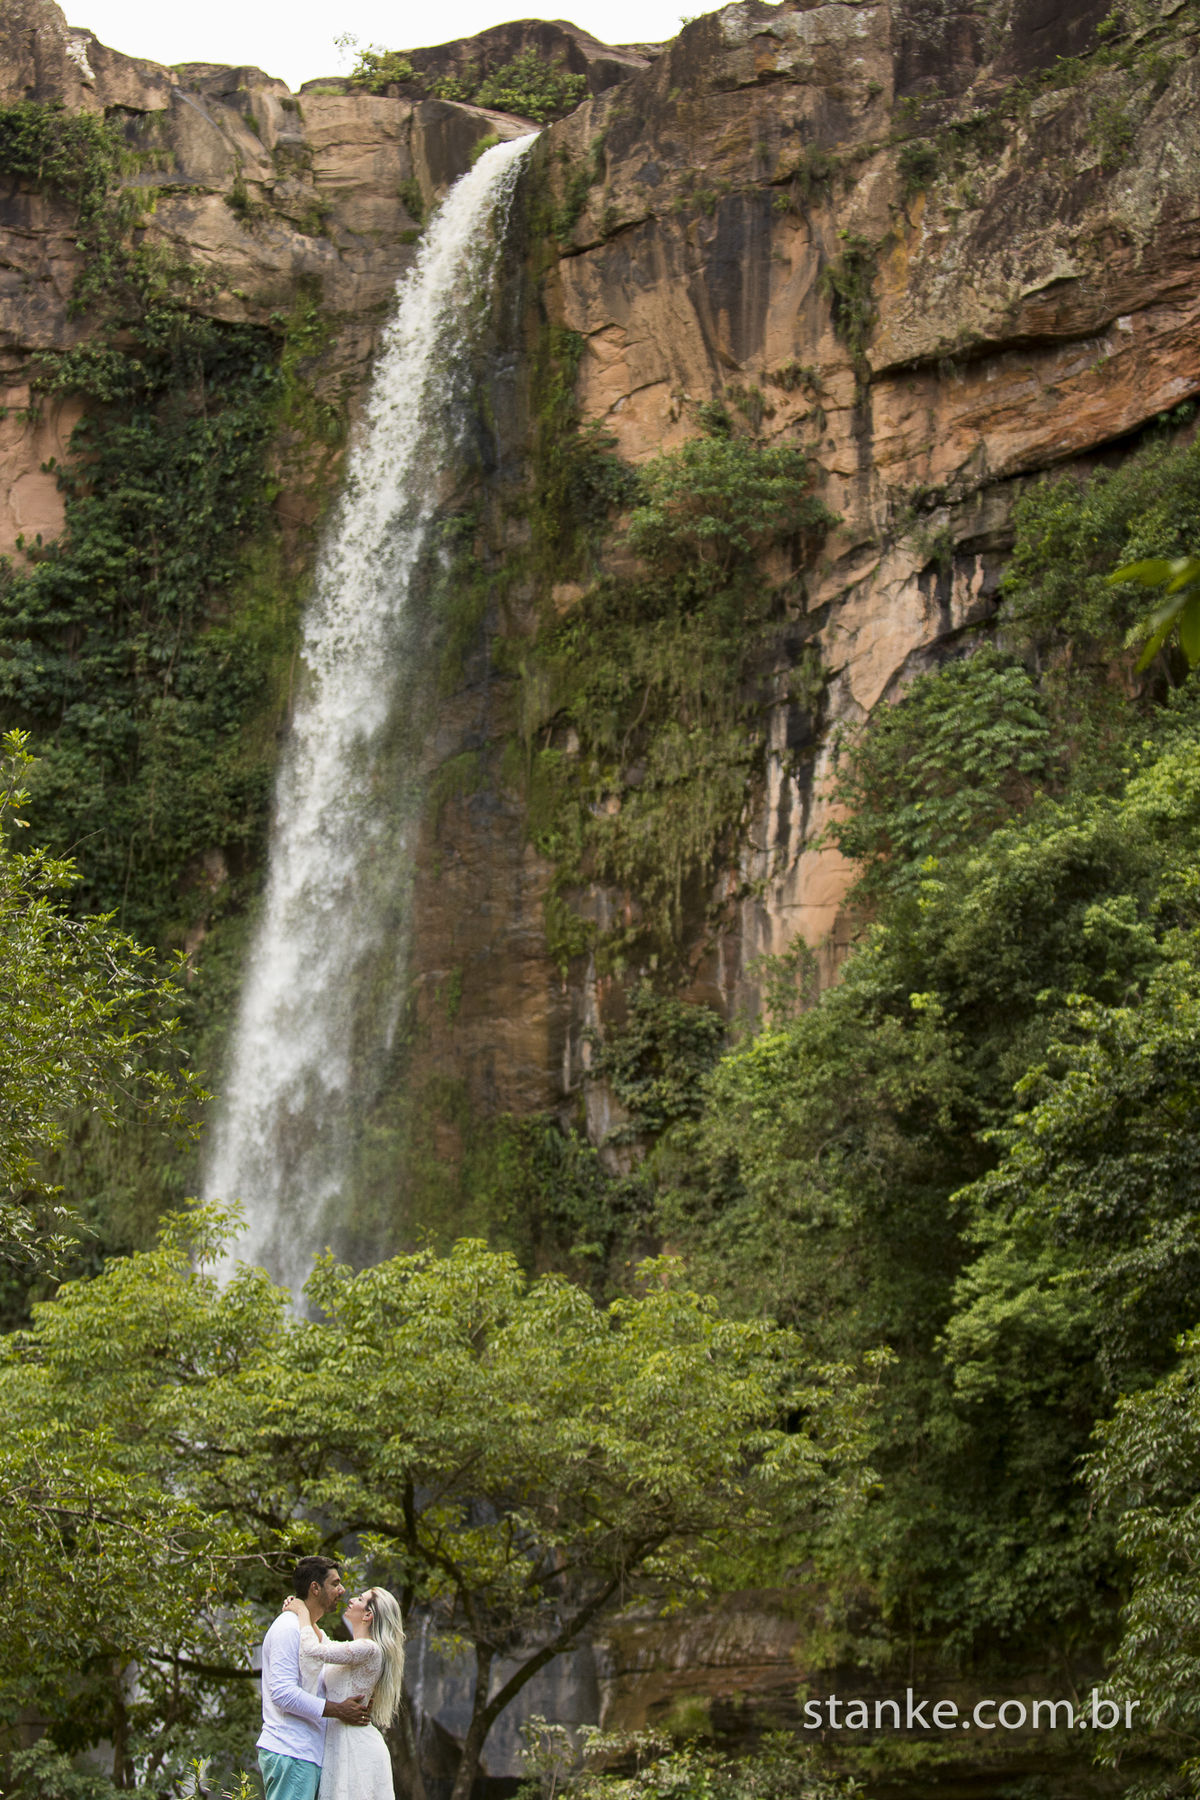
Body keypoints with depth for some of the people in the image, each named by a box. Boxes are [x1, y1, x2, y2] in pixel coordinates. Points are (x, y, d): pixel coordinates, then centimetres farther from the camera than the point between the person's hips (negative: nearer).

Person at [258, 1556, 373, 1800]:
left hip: (310, 1753, 10)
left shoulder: (319, 1635, 22)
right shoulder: (288, 1629, -11)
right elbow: (283, 1693, -21)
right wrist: (337, 1710, -18)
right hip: (289, 1754, -10)